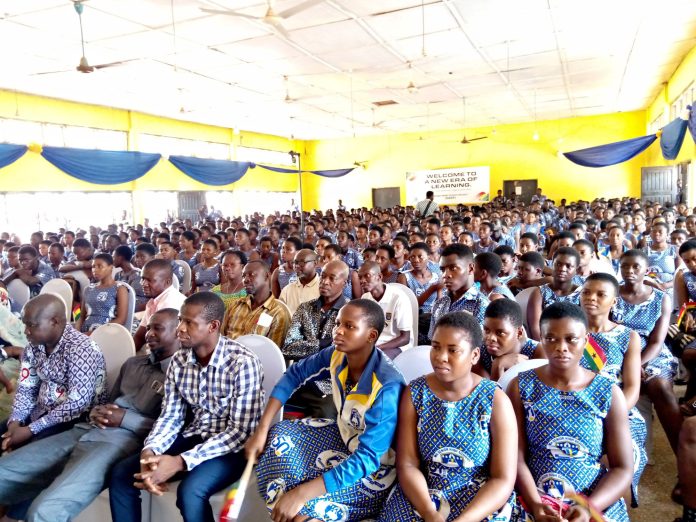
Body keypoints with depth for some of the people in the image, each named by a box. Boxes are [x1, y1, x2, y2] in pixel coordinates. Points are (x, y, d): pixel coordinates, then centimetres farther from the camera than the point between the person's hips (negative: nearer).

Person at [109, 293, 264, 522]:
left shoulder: (243, 363, -22)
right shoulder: (179, 360, -1)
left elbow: (241, 431, -22)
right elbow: (170, 416, 3)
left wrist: (181, 462, -29)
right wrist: (149, 451, -19)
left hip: (231, 446, -6)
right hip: (191, 438, 6)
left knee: (189, 492, -31)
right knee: (121, 473, -5)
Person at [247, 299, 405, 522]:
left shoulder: (387, 387, -34)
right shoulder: (336, 355, -14)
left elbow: (368, 459, -35)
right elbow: (294, 375, -1)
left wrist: (302, 494, -39)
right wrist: (262, 429, -9)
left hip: (376, 468, -7)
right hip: (344, 436, 7)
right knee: (278, 437, 0)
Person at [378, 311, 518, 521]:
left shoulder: (496, 401, -9)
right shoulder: (414, 393, -4)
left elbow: (503, 480, -10)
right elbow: (407, 464, -6)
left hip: (481, 502, -1)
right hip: (421, 495, 2)